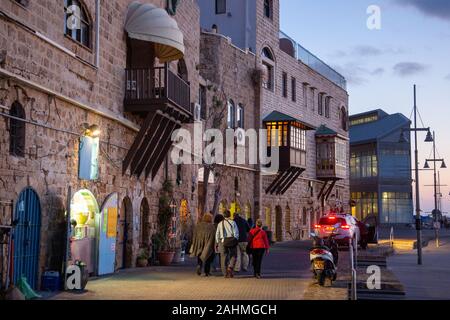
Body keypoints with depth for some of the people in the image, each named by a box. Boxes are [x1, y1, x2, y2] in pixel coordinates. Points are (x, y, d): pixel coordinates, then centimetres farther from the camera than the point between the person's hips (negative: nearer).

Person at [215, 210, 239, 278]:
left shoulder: (220, 224, 11)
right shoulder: (232, 222, 1)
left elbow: (217, 234, 11)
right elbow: (236, 233, -6)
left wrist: (217, 243, 16)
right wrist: (236, 241, 1)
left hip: (222, 241, 3)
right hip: (231, 241, -3)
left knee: (224, 257, 7)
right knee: (233, 256, 9)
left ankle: (225, 273, 6)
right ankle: (230, 267, -15)